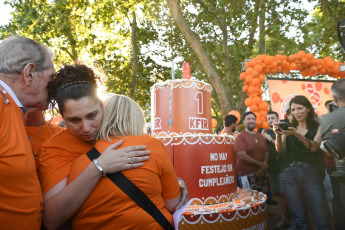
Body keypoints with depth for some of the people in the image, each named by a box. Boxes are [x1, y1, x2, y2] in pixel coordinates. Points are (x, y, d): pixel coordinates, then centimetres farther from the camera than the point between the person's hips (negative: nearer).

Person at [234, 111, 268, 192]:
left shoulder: (260, 136, 12)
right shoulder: (240, 136, -7)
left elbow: (266, 152, 9)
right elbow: (242, 155, -15)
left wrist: (263, 169, -7)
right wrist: (261, 164, -11)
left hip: (260, 173, 6)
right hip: (246, 175, -6)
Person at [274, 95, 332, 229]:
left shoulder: (318, 127, 7)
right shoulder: (289, 128, 11)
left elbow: (314, 147, -9)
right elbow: (279, 149, 1)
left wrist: (298, 135, -25)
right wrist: (278, 135, -17)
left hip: (311, 173, -1)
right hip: (289, 173, 1)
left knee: (322, 219, -4)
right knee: (300, 219, 7)